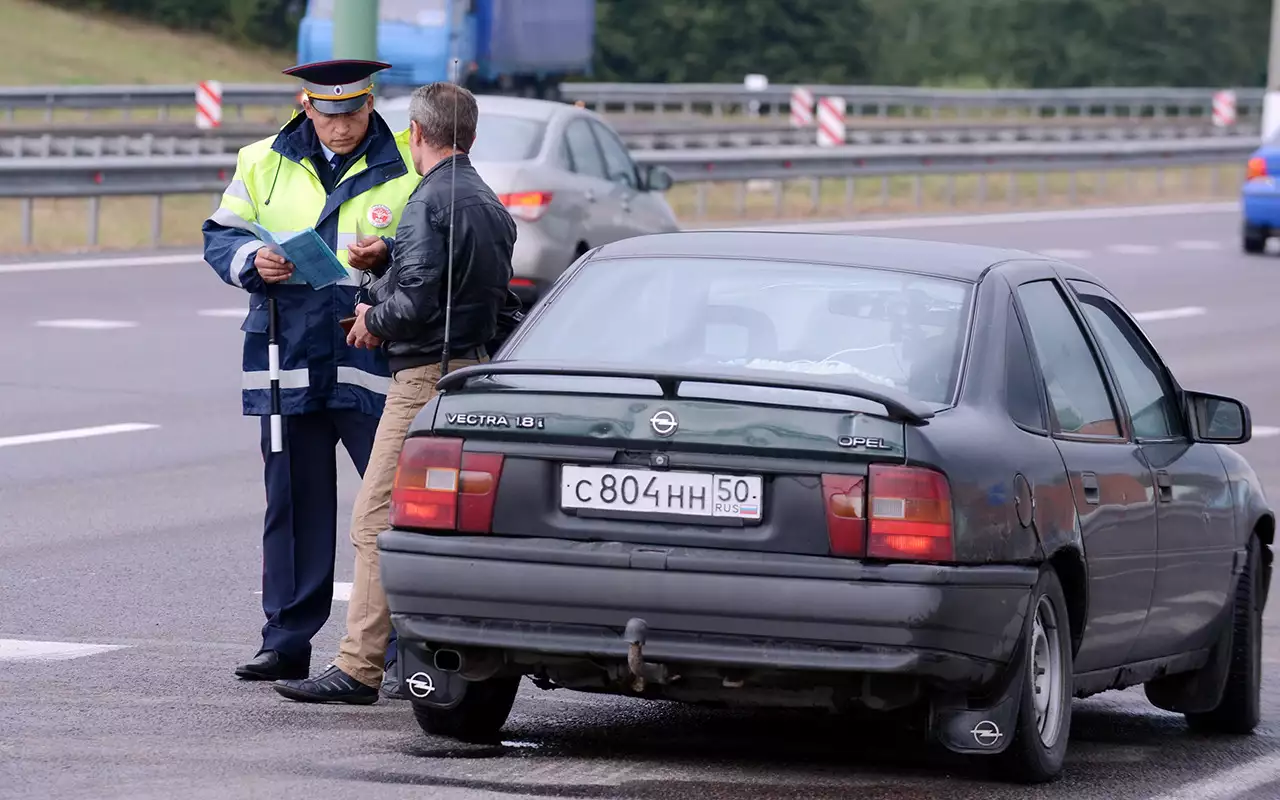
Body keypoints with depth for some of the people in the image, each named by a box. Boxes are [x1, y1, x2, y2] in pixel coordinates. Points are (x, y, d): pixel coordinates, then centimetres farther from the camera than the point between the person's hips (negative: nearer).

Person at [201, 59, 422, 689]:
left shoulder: (408, 166, 2)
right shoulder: (262, 164, 11)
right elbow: (219, 237, 14)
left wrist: (388, 256, -18)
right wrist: (252, 260, -7)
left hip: (375, 361, -3)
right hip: (289, 359, 3)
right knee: (294, 502, 8)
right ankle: (286, 642, 15)